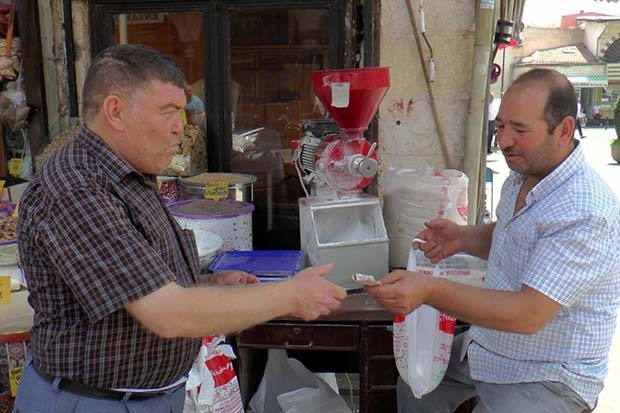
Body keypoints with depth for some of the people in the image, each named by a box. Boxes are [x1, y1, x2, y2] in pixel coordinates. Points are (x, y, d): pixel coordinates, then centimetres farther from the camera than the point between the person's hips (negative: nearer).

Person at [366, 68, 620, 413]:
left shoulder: (585, 212, -30)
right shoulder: (523, 176, -1)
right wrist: (463, 237, -4)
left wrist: (430, 291, -40)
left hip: (551, 377, -8)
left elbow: (528, 314, -34)